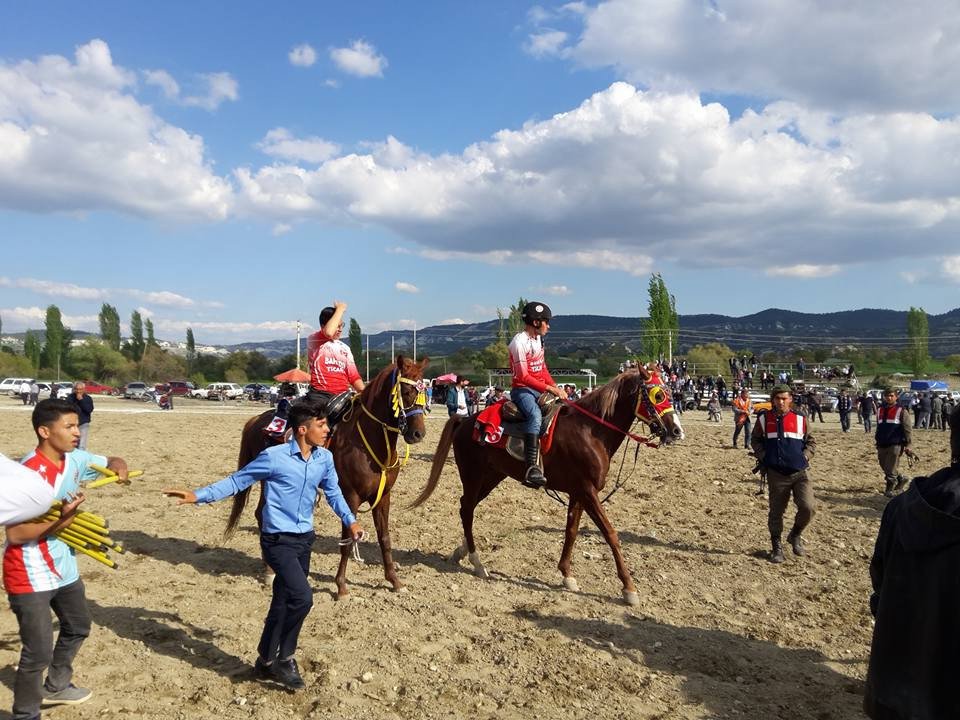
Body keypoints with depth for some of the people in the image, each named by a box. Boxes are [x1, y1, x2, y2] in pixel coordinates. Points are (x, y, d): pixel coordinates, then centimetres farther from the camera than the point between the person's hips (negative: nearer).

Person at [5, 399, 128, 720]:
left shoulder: (74, 460, -4)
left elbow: (109, 461, 13)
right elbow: (14, 534, -26)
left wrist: (118, 466, -9)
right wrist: (60, 518, -29)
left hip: (63, 567, 9)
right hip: (30, 576, -9)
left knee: (78, 627, 25)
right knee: (38, 652, -6)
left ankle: (56, 687, 46)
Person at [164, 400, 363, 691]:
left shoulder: (325, 458, 1)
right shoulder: (274, 457, -15)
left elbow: (333, 492, 15)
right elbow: (237, 481, -8)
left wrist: (350, 521, 6)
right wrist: (198, 495, -15)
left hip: (305, 539, 6)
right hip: (278, 540, -6)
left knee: (283, 603, 15)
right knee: (302, 596, -18)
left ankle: (267, 663, 31)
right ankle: (284, 658, 5)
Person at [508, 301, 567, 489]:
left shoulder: (538, 339, 13)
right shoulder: (520, 342, -15)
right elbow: (523, 377, -20)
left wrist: (556, 387, 1)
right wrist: (549, 389, -23)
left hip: (540, 389, 10)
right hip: (522, 389, -10)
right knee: (535, 415, -36)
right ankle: (532, 468, -46)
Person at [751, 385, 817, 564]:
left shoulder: (799, 419, 4)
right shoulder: (764, 418, 3)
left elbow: (811, 441, 13)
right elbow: (755, 440, 13)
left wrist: (805, 456, -2)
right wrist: (763, 456, -1)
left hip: (799, 472, 0)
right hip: (776, 473, 0)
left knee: (807, 508, -13)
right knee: (776, 511, 6)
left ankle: (795, 535, 16)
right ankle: (776, 547, 23)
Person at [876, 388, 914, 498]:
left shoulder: (901, 410, -3)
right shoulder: (880, 409, 14)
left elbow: (907, 429, -4)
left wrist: (907, 444, -7)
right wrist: (878, 441, 22)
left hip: (895, 444, -6)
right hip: (882, 445, 6)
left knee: (891, 468, -5)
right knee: (884, 467, 12)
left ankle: (889, 489, 7)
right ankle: (901, 479, 33)